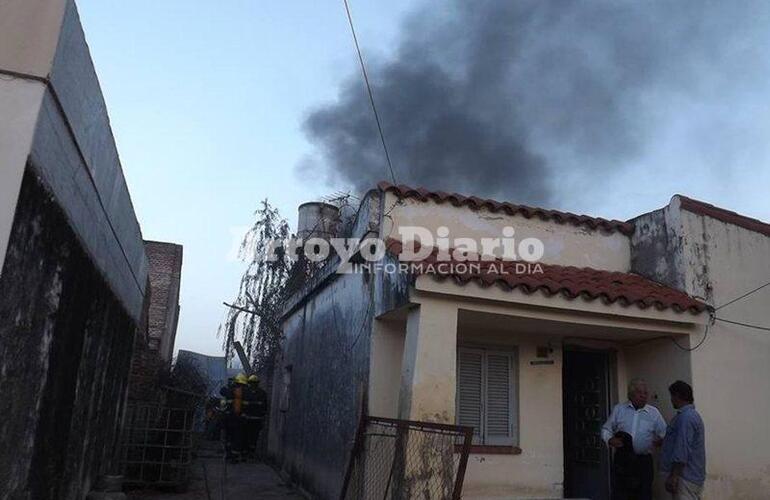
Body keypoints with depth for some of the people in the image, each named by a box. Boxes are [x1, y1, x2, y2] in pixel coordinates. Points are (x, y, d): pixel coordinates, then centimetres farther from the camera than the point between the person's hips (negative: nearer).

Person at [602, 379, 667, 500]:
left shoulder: (654, 412, 6)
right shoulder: (618, 409, 5)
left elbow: (664, 434, 6)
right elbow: (606, 429, 11)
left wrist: (661, 440, -16)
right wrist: (610, 440, -9)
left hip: (643, 461, 1)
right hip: (622, 460, 0)